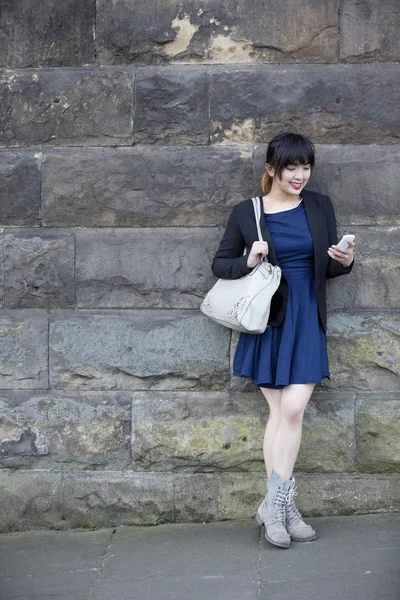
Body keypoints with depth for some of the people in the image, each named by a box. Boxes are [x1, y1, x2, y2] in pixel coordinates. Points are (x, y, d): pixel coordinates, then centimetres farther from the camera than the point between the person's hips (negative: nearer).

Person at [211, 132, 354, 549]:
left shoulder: (320, 207, 6)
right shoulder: (246, 213, 0)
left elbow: (329, 268, 12)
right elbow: (220, 263, 6)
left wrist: (345, 261, -11)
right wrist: (248, 263, -15)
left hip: (306, 320, 1)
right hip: (267, 321, -1)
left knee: (292, 409, -8)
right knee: (280, 412, 0)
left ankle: (274, 506, 3)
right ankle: (282, 507, 10)